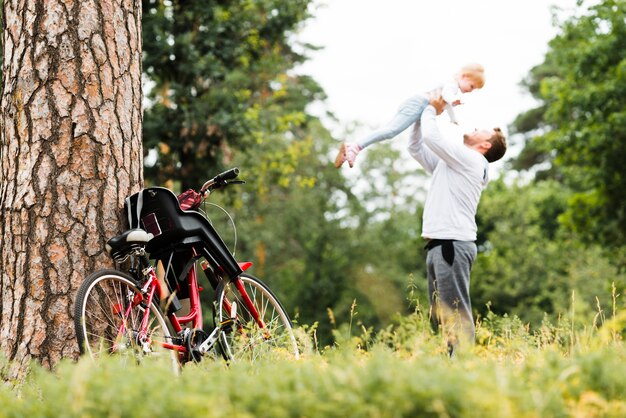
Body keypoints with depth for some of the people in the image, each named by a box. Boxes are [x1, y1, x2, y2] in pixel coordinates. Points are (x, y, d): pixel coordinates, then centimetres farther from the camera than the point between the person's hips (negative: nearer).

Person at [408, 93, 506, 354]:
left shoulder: (470, 159, -2)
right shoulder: (449, 163, 25)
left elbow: (432, 137, -11)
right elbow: (416, 148, 30)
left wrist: (431, 110, 7)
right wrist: (426, 114, 21)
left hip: (453, 244, -10)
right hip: (438, 245, 10)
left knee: (456, 313, -15)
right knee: (441, 317, 7)